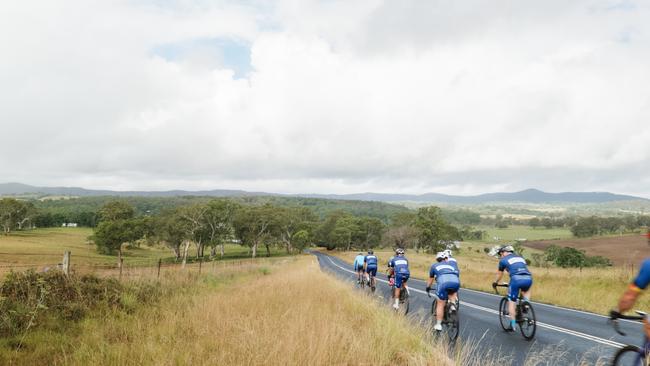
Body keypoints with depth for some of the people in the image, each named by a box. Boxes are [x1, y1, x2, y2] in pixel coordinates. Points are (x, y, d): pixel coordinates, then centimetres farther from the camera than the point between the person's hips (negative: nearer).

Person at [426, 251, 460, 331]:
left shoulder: (434, 265, 32)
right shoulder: (452, 264, 37)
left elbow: (430, 279, 43)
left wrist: (428, 288, 61)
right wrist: (456, 293, 56)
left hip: (443, 282, -2)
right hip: (456, 282, 2)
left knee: (440, 304, 10)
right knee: (452, 292, 35)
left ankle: (438, 324, 10)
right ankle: (453, 304, 10)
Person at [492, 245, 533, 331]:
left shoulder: (503, 260, 18)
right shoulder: (520, 257, 31)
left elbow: (499, 274, 31)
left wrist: (495, 283, 50)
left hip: (516, 279, -4)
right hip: (528, 278, 4)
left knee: (511, 301, 10)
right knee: (526, 290, 38)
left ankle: (513, 324, 8)